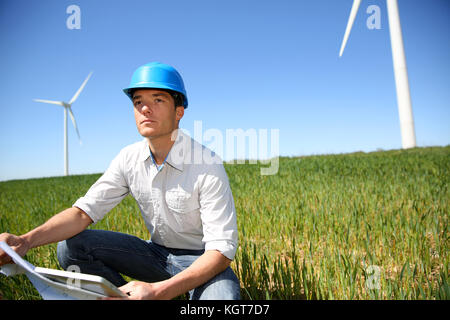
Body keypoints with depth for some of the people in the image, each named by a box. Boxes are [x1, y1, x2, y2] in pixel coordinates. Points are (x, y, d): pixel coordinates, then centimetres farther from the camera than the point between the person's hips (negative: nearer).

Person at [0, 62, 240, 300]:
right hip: (157, 253, 4)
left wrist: (159, 291, -39)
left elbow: (222, 249, -25)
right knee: (70, 247, -12)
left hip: (202, 261, -3)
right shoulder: (129, 159, -6)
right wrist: (27, 240, -26)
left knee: (223, 294, -37)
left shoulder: (208, 166, -23)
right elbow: (85, 211, -7)